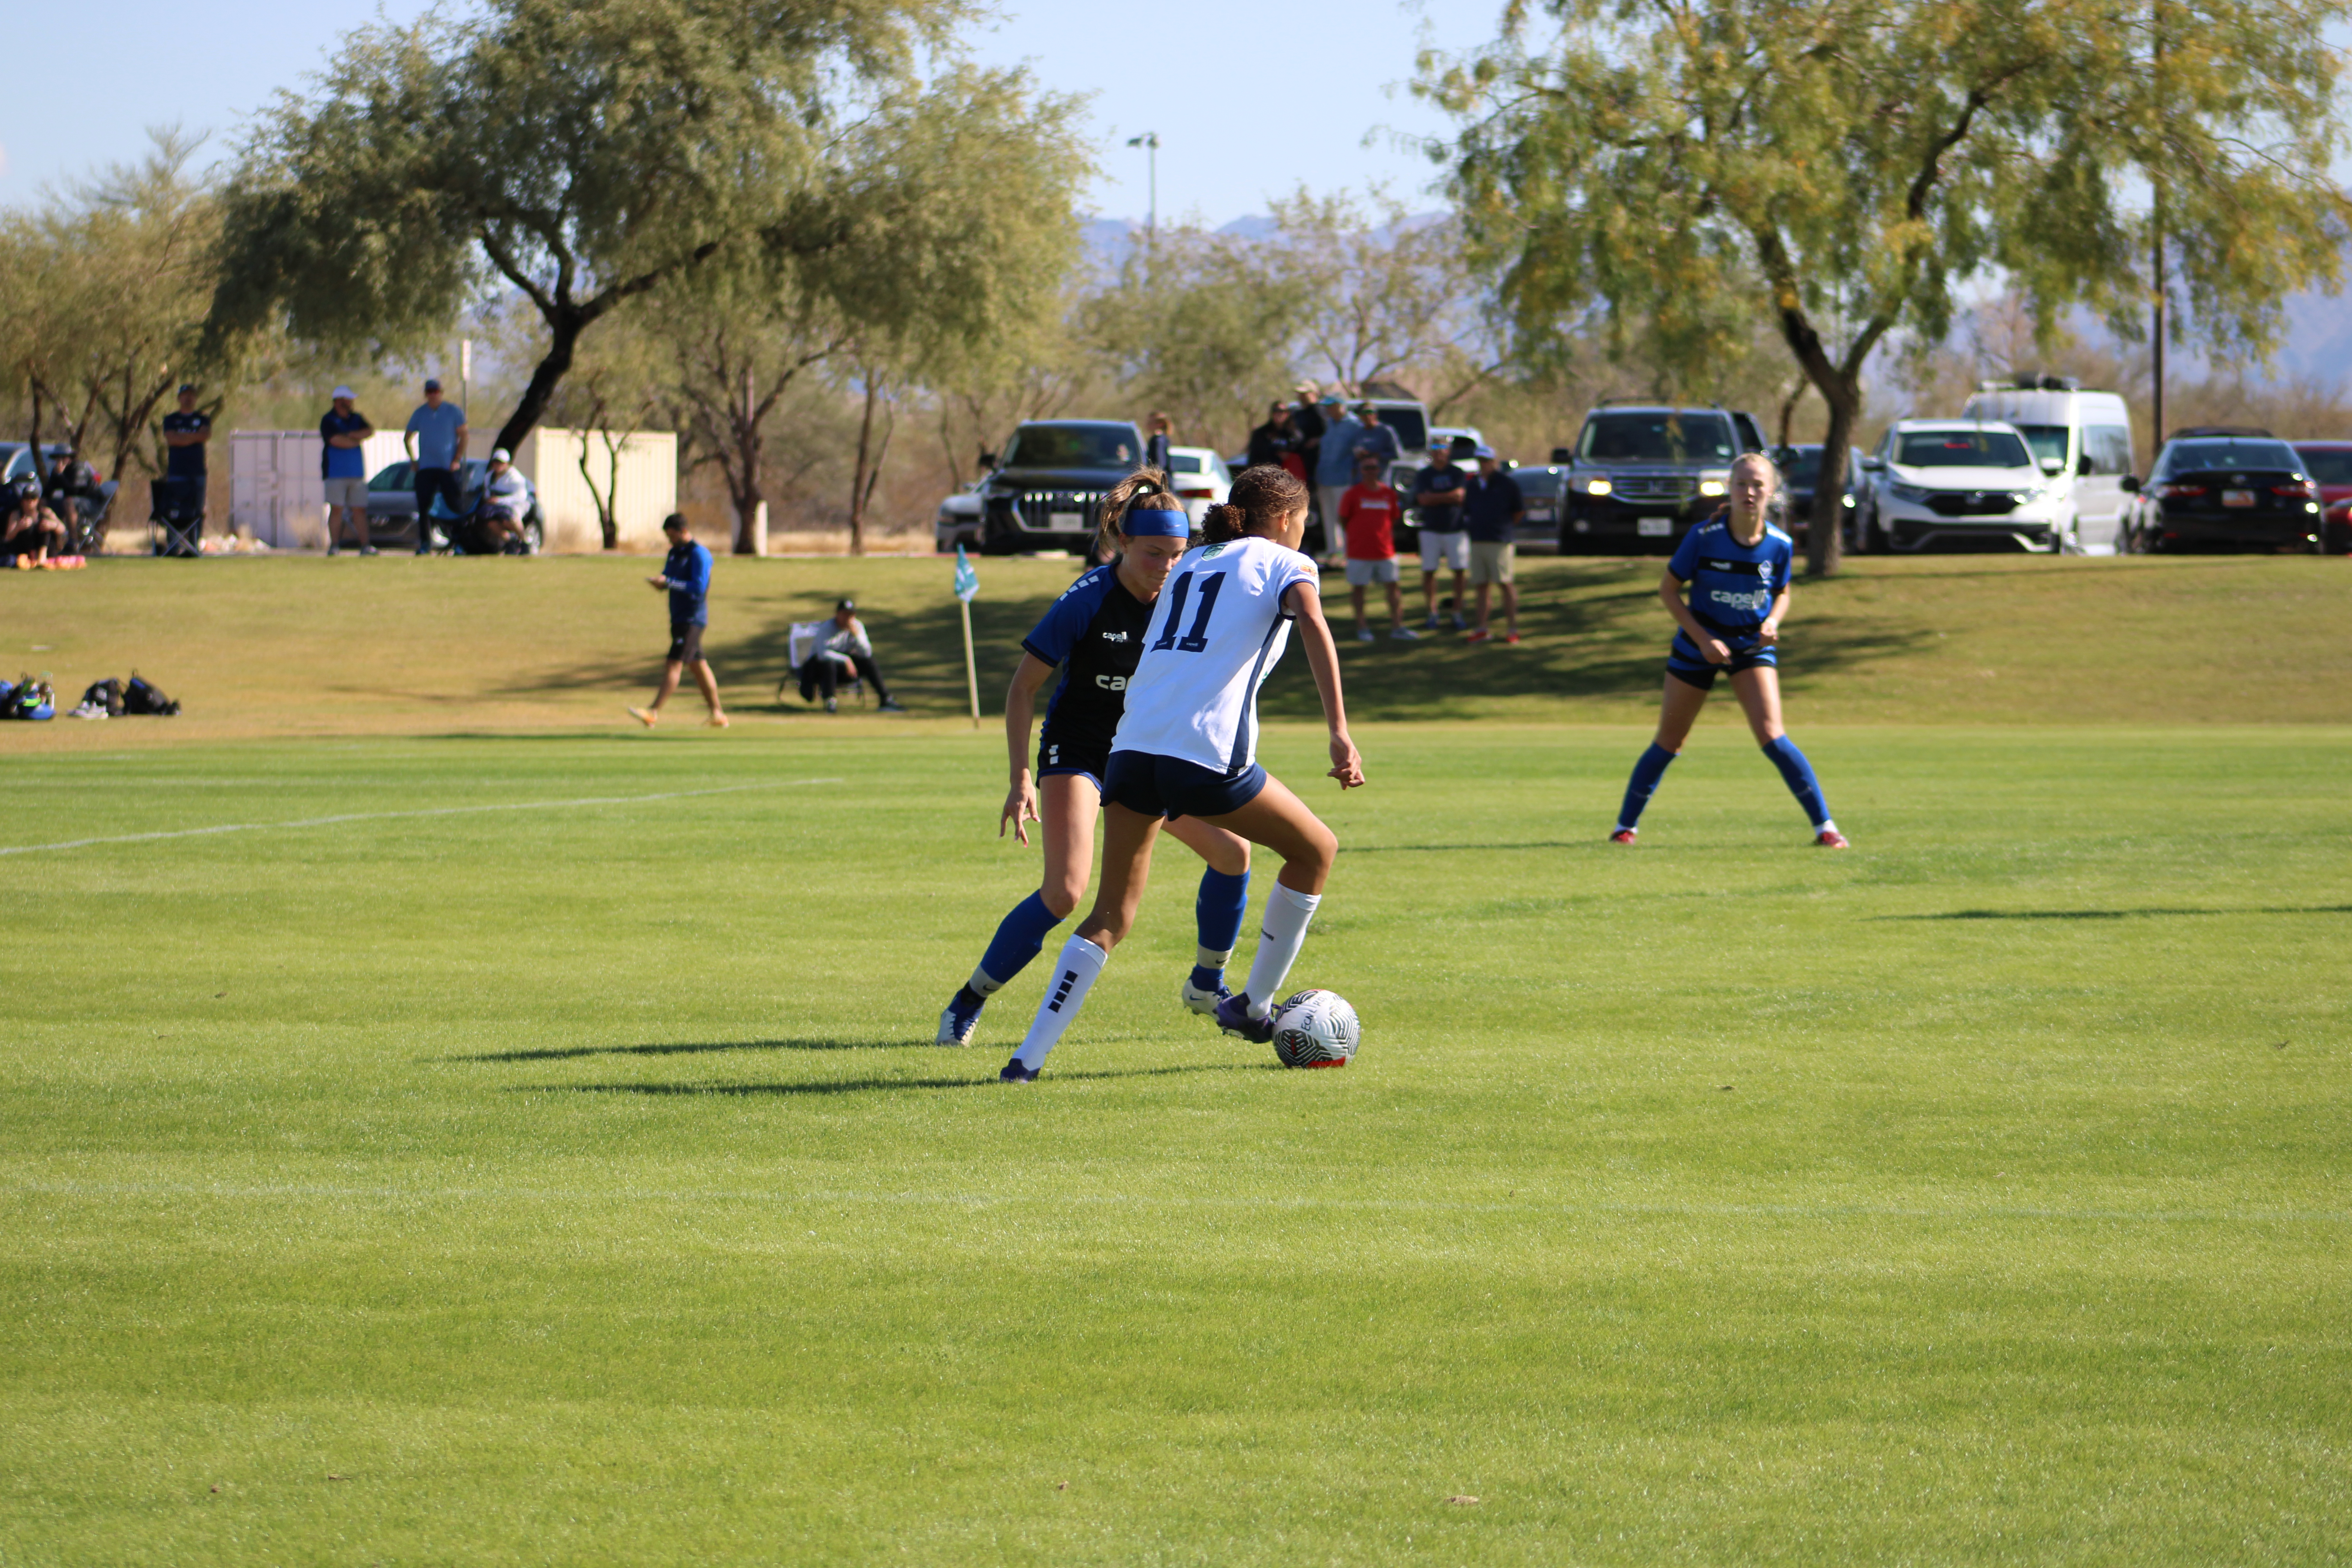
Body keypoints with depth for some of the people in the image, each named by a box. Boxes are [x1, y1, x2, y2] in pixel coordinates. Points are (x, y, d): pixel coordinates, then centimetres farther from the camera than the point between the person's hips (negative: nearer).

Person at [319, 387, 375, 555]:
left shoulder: (356, 418, 14)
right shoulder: (328, 421, -4)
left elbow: (370, 431, 1)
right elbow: (337, 441, -17)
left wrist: (351, 435, -12)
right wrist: (358, 440, -2)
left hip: (356, 471, 5)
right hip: (336, 473, -5)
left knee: (360, 510, 3)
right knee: (336, 509, -7)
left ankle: (365, 546, 2)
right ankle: (334, 546, -5)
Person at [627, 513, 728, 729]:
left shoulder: (699, 555, -14)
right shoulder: (674, 553, 14)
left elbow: (699, 588, -21)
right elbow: (667, 577, 20)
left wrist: (669, 583, -25)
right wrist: (660, 583, -5)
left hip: (693, 619, -10)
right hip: (679, 619, 10)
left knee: (674, 665, -14)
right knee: (699, 666, 12)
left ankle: (654, 713, -21)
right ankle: (718, 714, 17)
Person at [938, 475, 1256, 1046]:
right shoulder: (1087, 601, -21)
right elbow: (1023, 687, -14)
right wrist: (1021, 779, -20)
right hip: (1077, 752, -5)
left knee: (1232, 850, -5)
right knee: (1065, 892, -23)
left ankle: (1205, 987, 18)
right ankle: (968, 1002, -7)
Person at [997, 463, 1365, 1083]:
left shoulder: (1191, 564, 27)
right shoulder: (1282, 563, 8)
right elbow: (1314, 626, -10)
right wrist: (1340, 733, -19)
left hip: (1133, 747, 6)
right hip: (1207, 754, -6)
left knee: (1110, 916, 10)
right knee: (1316, 849, 18)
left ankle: (1031, 1053, -5)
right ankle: (1254, 1007, 22)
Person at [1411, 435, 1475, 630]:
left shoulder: (1457, 473, 5)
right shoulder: (1423, 475, 6)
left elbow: (1460, 496, -8)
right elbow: (1423, 500, -7)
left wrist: (1435, 497, -9)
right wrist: (1448, 498, -9)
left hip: (1455, 528, 0)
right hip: (1431, 530, 0)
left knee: (1459, 570, -3)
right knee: (1429, 571, -2)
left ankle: (1458, 613, 2)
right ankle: (1432, 612, 5)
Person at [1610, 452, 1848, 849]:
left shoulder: (1779, 545, -10)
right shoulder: (1704, 537, -18)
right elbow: (1668, 589, -8)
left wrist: (1772, 623, -13)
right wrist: (1702, 638, -16)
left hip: (1753, 647, 1)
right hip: (1700, 645, -1)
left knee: (1771, 736, -16)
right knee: (1669, 742, 7)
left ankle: (1824, 826, -12)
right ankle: (1626, 825, 23)